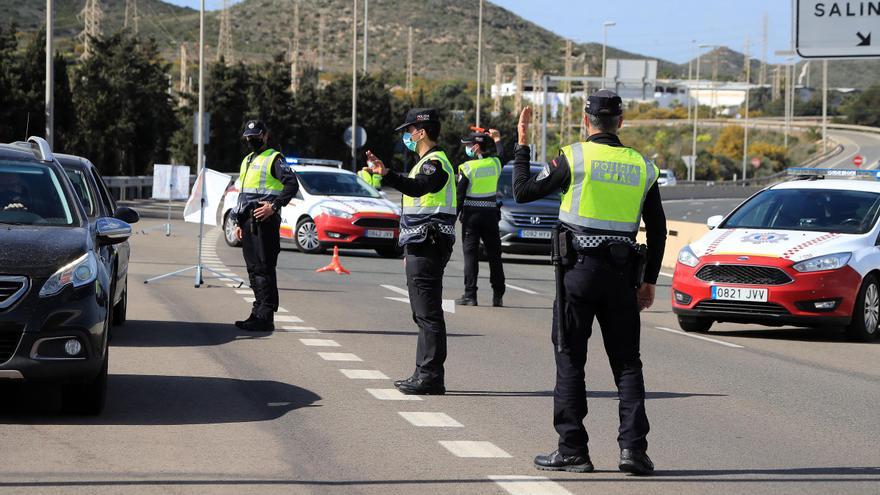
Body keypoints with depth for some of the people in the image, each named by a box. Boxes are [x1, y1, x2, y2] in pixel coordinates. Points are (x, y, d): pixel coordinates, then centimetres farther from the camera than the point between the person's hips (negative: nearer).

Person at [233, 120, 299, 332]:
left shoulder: (274, 159, -4)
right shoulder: (247, 161, 24)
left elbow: (292, 184, -16)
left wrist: (274, 206, -23)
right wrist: (239, 223, 23)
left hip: (264, 220, -9)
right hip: (248, 220, 9)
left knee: (264, 269, -11)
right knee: (253, 268, 10)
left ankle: (265, 317, -13)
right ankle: (258, 312, 15)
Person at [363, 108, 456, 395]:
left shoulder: (436, 162, -12)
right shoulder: (427, 162, 22)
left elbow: (417, 187, -33)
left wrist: (387, 175, -49)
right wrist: (411, 251, 29)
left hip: (427, 249, -11)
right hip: (422, 249, 11)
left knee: (428, 314, -10)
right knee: (425, 314, 13)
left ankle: (430, 376, -11)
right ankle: (426, 375, 17)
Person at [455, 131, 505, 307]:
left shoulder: (467, 168, -10)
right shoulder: (495, 163, 0)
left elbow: (459, 195, -8)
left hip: (471, 214, -4)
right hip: (491, 213, 4)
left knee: (470, 254, -1)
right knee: (494, 255, 10)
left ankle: (470, 295, -5)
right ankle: (498, 296, 11)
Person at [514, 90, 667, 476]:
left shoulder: (574, 157, -5)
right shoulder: (642, 166, 8)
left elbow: (523, 191, 1)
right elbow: (658, 229, 11)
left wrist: (521, 145, 13)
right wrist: (649, 280, 17)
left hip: (579, 270, -3)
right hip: (623, 272, 3)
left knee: (570, 360, 3)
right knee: (627, 363, 7)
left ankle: (573, 450, 2)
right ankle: (633, 446, -5)